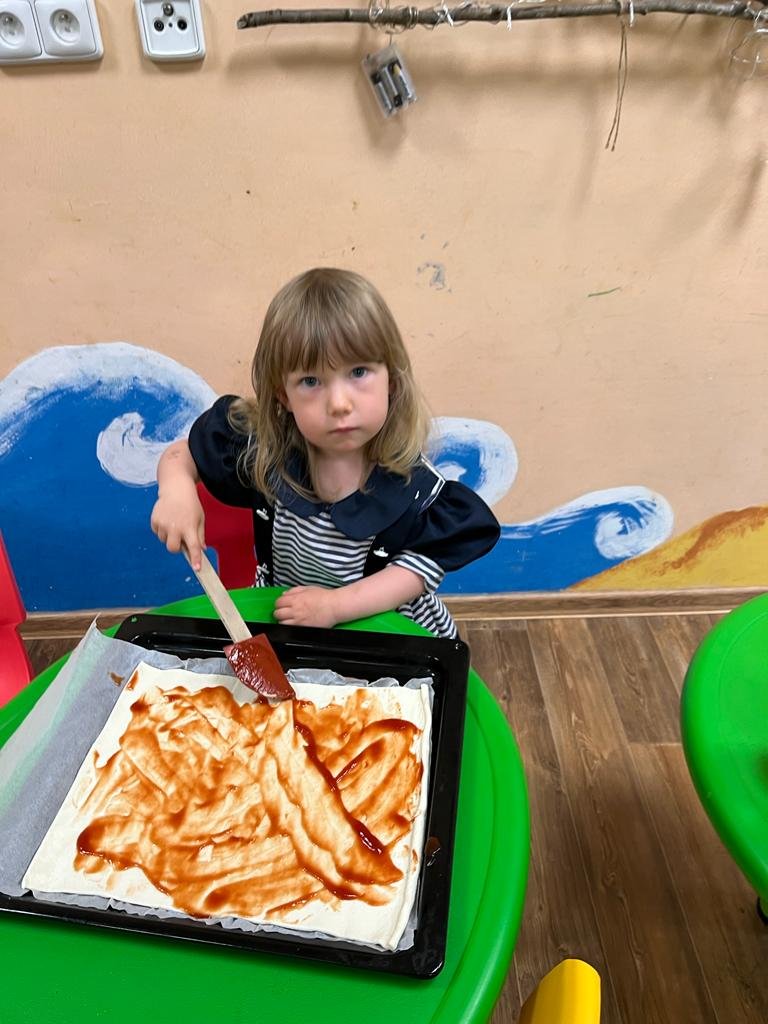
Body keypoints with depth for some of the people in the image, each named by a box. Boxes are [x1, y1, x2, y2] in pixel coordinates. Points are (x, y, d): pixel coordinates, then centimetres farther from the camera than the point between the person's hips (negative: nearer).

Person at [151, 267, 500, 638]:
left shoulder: (413, 484, -21)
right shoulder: (264, 449, -16)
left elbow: (421, 566, -13)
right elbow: (181, 454, -1)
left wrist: (337, 603, -25)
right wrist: (177, 491, -24)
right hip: (280, 622, 2)